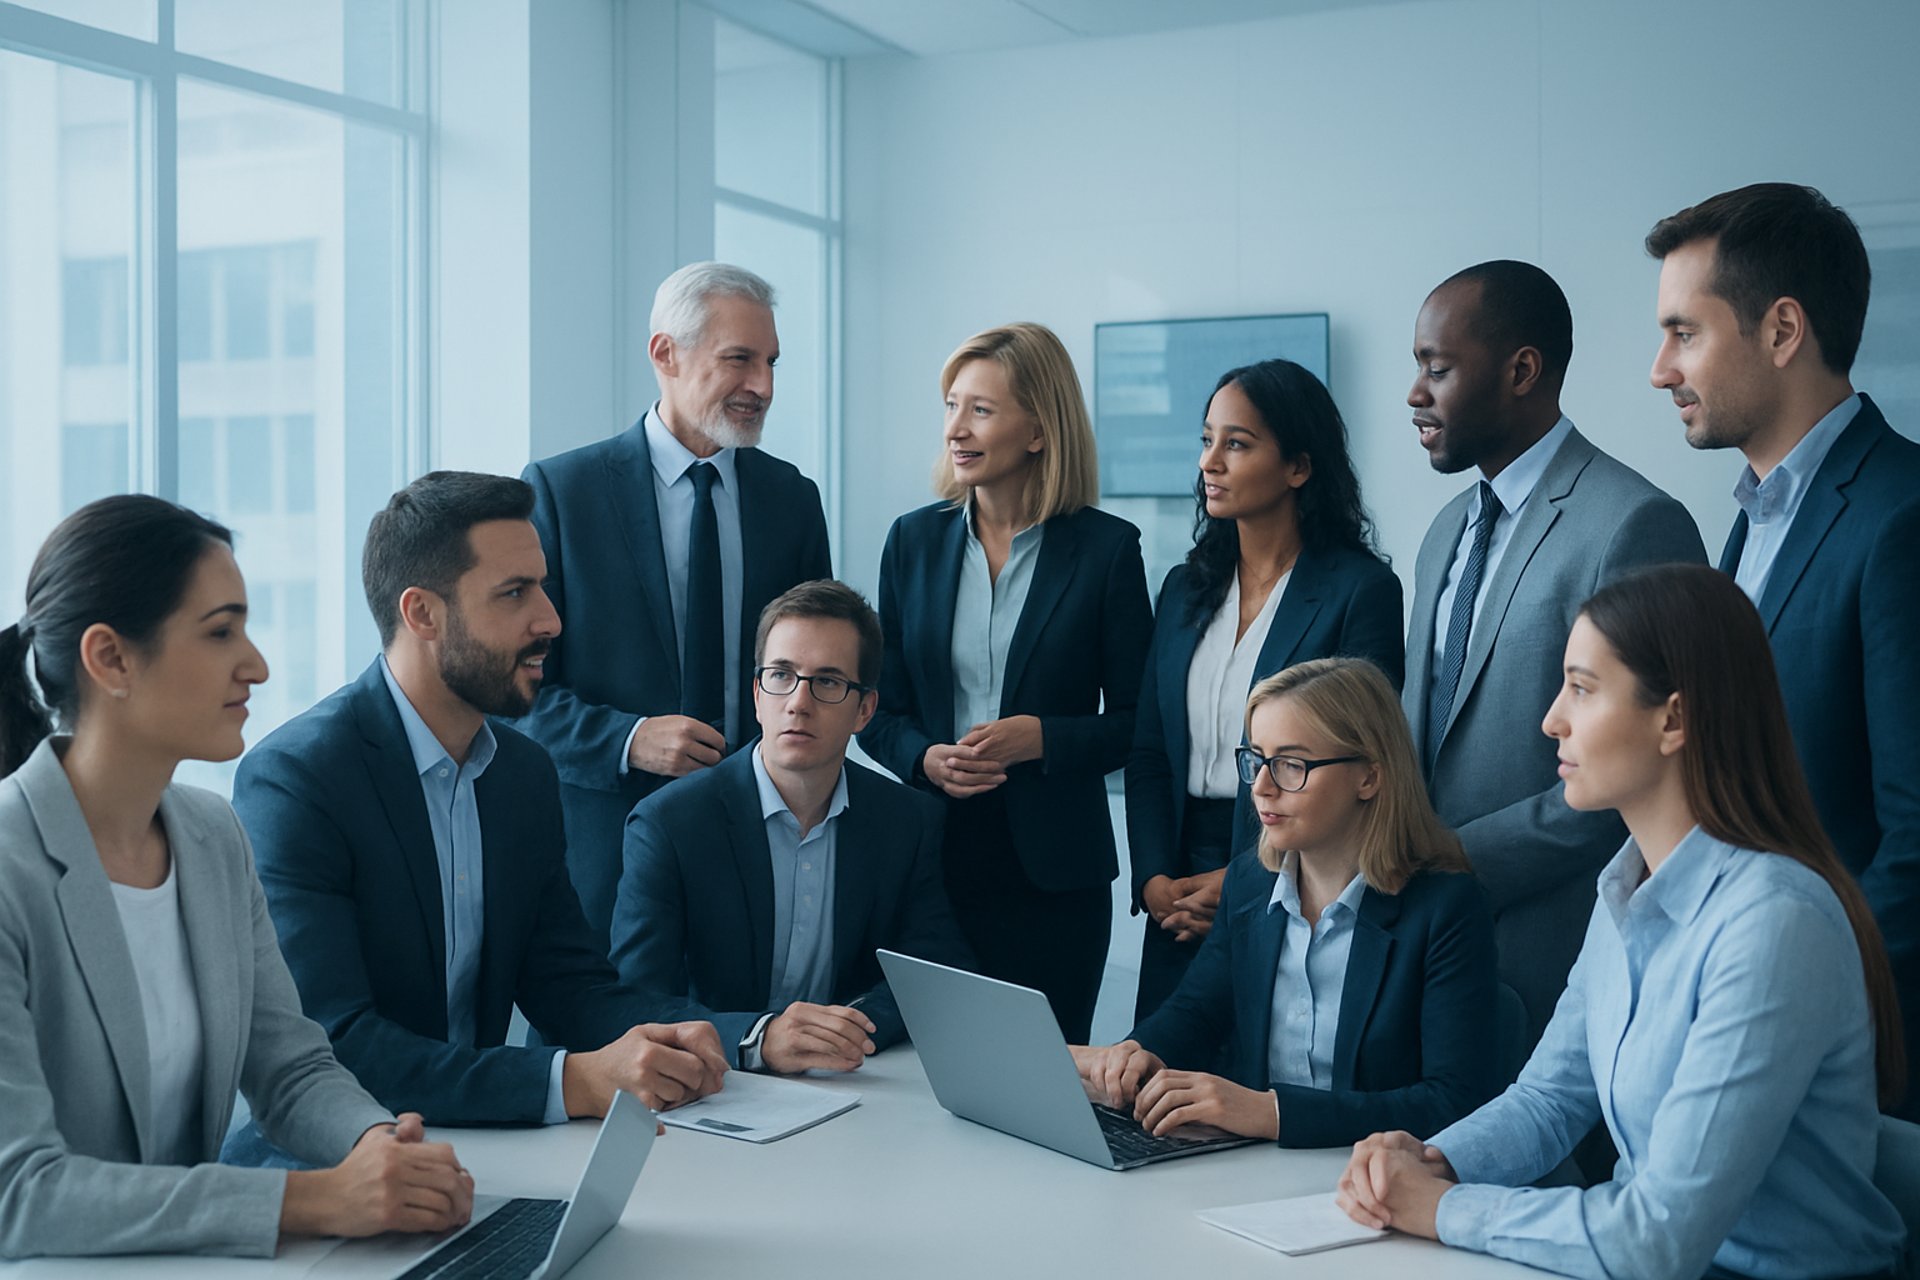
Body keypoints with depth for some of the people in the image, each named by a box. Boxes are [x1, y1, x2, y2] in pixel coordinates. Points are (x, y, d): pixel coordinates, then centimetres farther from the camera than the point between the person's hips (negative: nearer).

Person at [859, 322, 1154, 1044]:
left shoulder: (1105, 548, -2)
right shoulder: (914, 540, 7)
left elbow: (1138, 720, 0)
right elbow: (880, 709, 10)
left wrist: (1043, 738, -16)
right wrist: (926, 758, -9)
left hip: (1052, 870, -2)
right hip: (928, 856, 2)